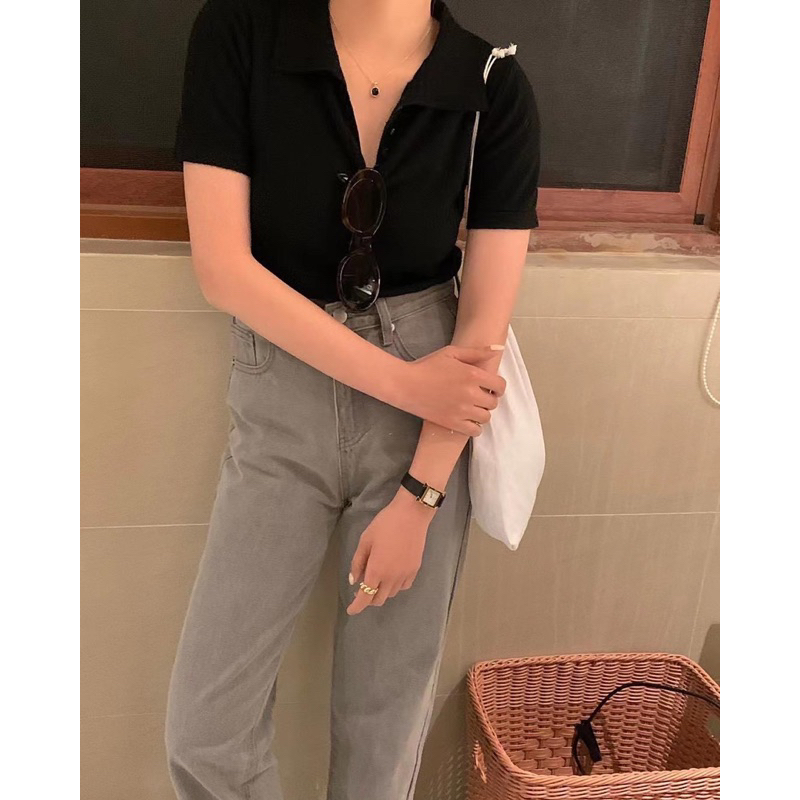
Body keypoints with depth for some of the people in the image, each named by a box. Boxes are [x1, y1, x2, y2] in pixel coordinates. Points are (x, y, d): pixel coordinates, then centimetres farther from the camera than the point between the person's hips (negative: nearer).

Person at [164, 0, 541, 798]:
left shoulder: (496, 88, -6)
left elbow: (486, 320, -7)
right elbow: (222, 267, -14)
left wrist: (417, 498, -9)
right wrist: (403, 380, -16)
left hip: (431, 425, 1)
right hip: (279, 403, 0)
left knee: (389, 709, 14)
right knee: (202, 722, 5)